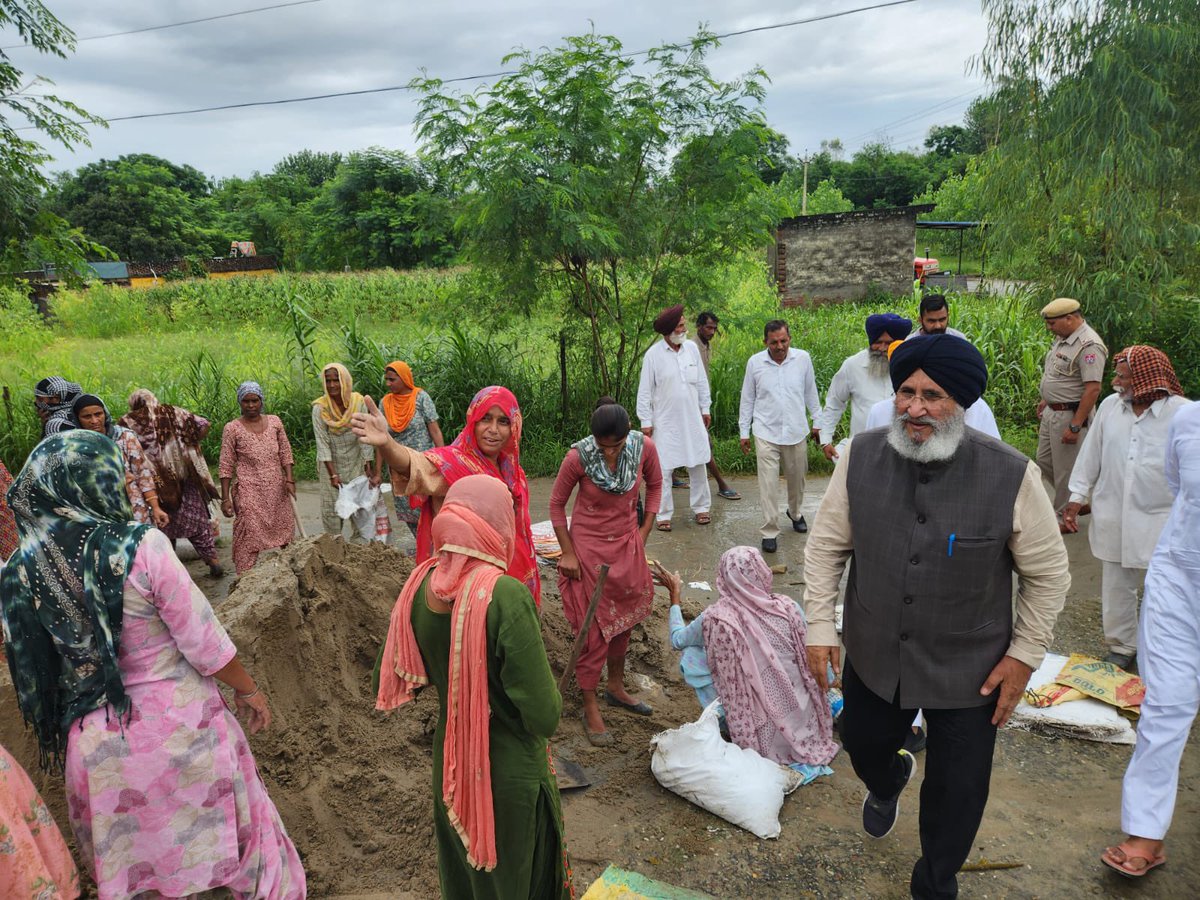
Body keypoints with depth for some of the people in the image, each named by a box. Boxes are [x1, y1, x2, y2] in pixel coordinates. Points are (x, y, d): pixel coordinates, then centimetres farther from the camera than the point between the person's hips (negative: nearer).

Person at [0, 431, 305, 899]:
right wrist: (248, 689, -2)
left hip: (95, 742, 5)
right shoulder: (140, 547, -22)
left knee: (135, 854, 23)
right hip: (177, 726, -4)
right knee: (235, 825, 17)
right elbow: (204, 643, -17)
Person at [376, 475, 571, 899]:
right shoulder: (506, 596, -30)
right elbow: (545, 716, -27)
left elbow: (399, 678, 1)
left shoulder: (420, 585, -13)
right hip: (509, 773, -5)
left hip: (448, 764, 5)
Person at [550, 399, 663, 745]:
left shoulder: (644, 447, -16)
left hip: (627, 545, 4)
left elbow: (654, 485, 5)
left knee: (623, 619, 17)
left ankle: (616, 687, 38)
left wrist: (644, 531, 1)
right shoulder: (578, 457, -23)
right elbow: (557, 503, -8)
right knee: (593, 627, 2)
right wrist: (568, 553, -9)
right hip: (588, 547, -4)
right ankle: (591, 708, 16)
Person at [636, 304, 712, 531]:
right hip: (665, 421, -3)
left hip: (692, 419, 4)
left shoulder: (692, 348, 1)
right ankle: (664, 514, 12)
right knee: (663, 468, 1)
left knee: (698, 465, 11)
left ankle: (701, 507, 25)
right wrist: (646, 421, -6)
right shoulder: (653, 354, -10)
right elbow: (645, 390, -6)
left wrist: (705, 409, 12)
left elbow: (701, 381, 10)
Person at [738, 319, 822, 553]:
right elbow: (747, 399, 4)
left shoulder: (803, 358, -3)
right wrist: (744, 432, 6)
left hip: (797, 431, 2)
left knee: (797, 478, 18)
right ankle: (769, 531, 3)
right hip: (766, 433, -2)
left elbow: (811, 393, 9)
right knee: (768, 484, -6)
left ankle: (795, 512, 45)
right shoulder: (755, 362, -5)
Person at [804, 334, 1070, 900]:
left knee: (957, 794, 14)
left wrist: (1025, 653, -5)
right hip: (873, 656, 2)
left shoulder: (1010, 475, -21)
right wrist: (820, 628, -5)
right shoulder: (861, 457, -14)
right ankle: (887, 782, 65)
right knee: (864, 748, 25)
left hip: (969, 669, -2)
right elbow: (827, 546, -3)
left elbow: (1047, 571, -6)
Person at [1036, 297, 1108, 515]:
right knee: (1044, 461, 18)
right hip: (1051, 412, 10)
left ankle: (1065, 517, 17)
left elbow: (1093, 389, -25)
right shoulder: (1062, 338, 8)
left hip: (1071, 415, -10)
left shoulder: (1089, 346, -22)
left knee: (1065, 469, 2)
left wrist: (1075, 426, -25)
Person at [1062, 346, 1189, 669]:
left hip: (1160, 522, -3)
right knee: (1116, 588, 14)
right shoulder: (1109, 406, -1)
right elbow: (1091, 455, 8)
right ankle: (1121, 647, 32)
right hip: (1113, 518, 4)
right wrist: (1077, 497, 10)